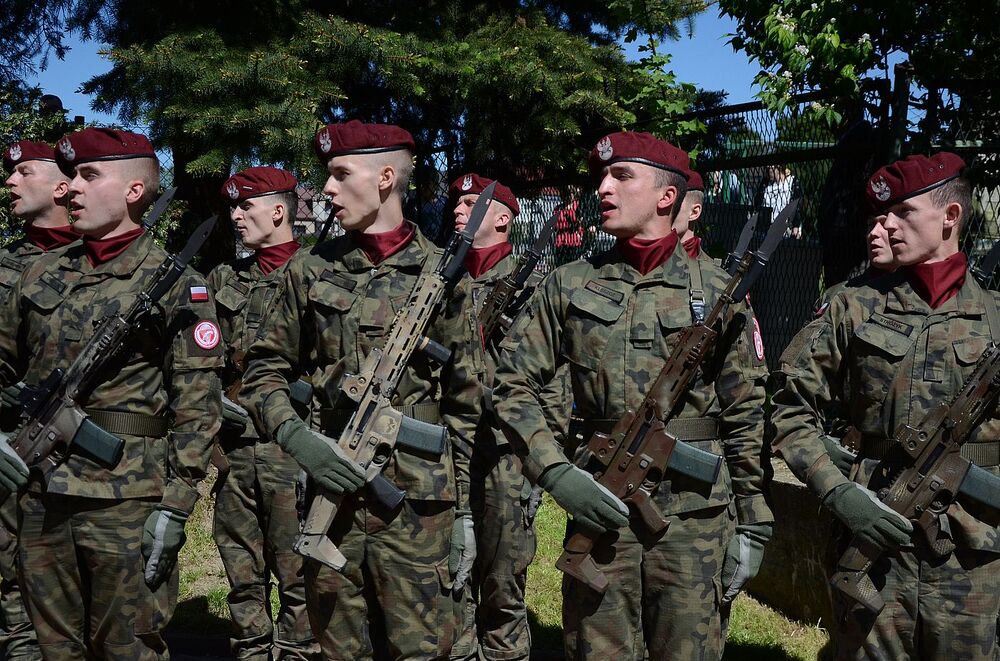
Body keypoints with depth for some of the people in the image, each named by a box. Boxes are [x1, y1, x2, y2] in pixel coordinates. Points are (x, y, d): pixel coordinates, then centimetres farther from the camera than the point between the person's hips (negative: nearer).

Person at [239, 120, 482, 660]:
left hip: (418, 500, -2)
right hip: (330, 486, 2)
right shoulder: (312, 270, 5)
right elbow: (263, 370, 10)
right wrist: (295, 437, -10)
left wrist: (464, 509, 1)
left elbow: (463, 403, 2)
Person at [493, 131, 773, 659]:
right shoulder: (569, 286, 4)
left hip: (695, 513, -1)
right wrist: (555, 472, -10)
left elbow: (747, 414, 3)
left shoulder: (718, 292, 1)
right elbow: (513, 385, 3)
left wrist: (752, 524, 1)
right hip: (599, 503, 1)